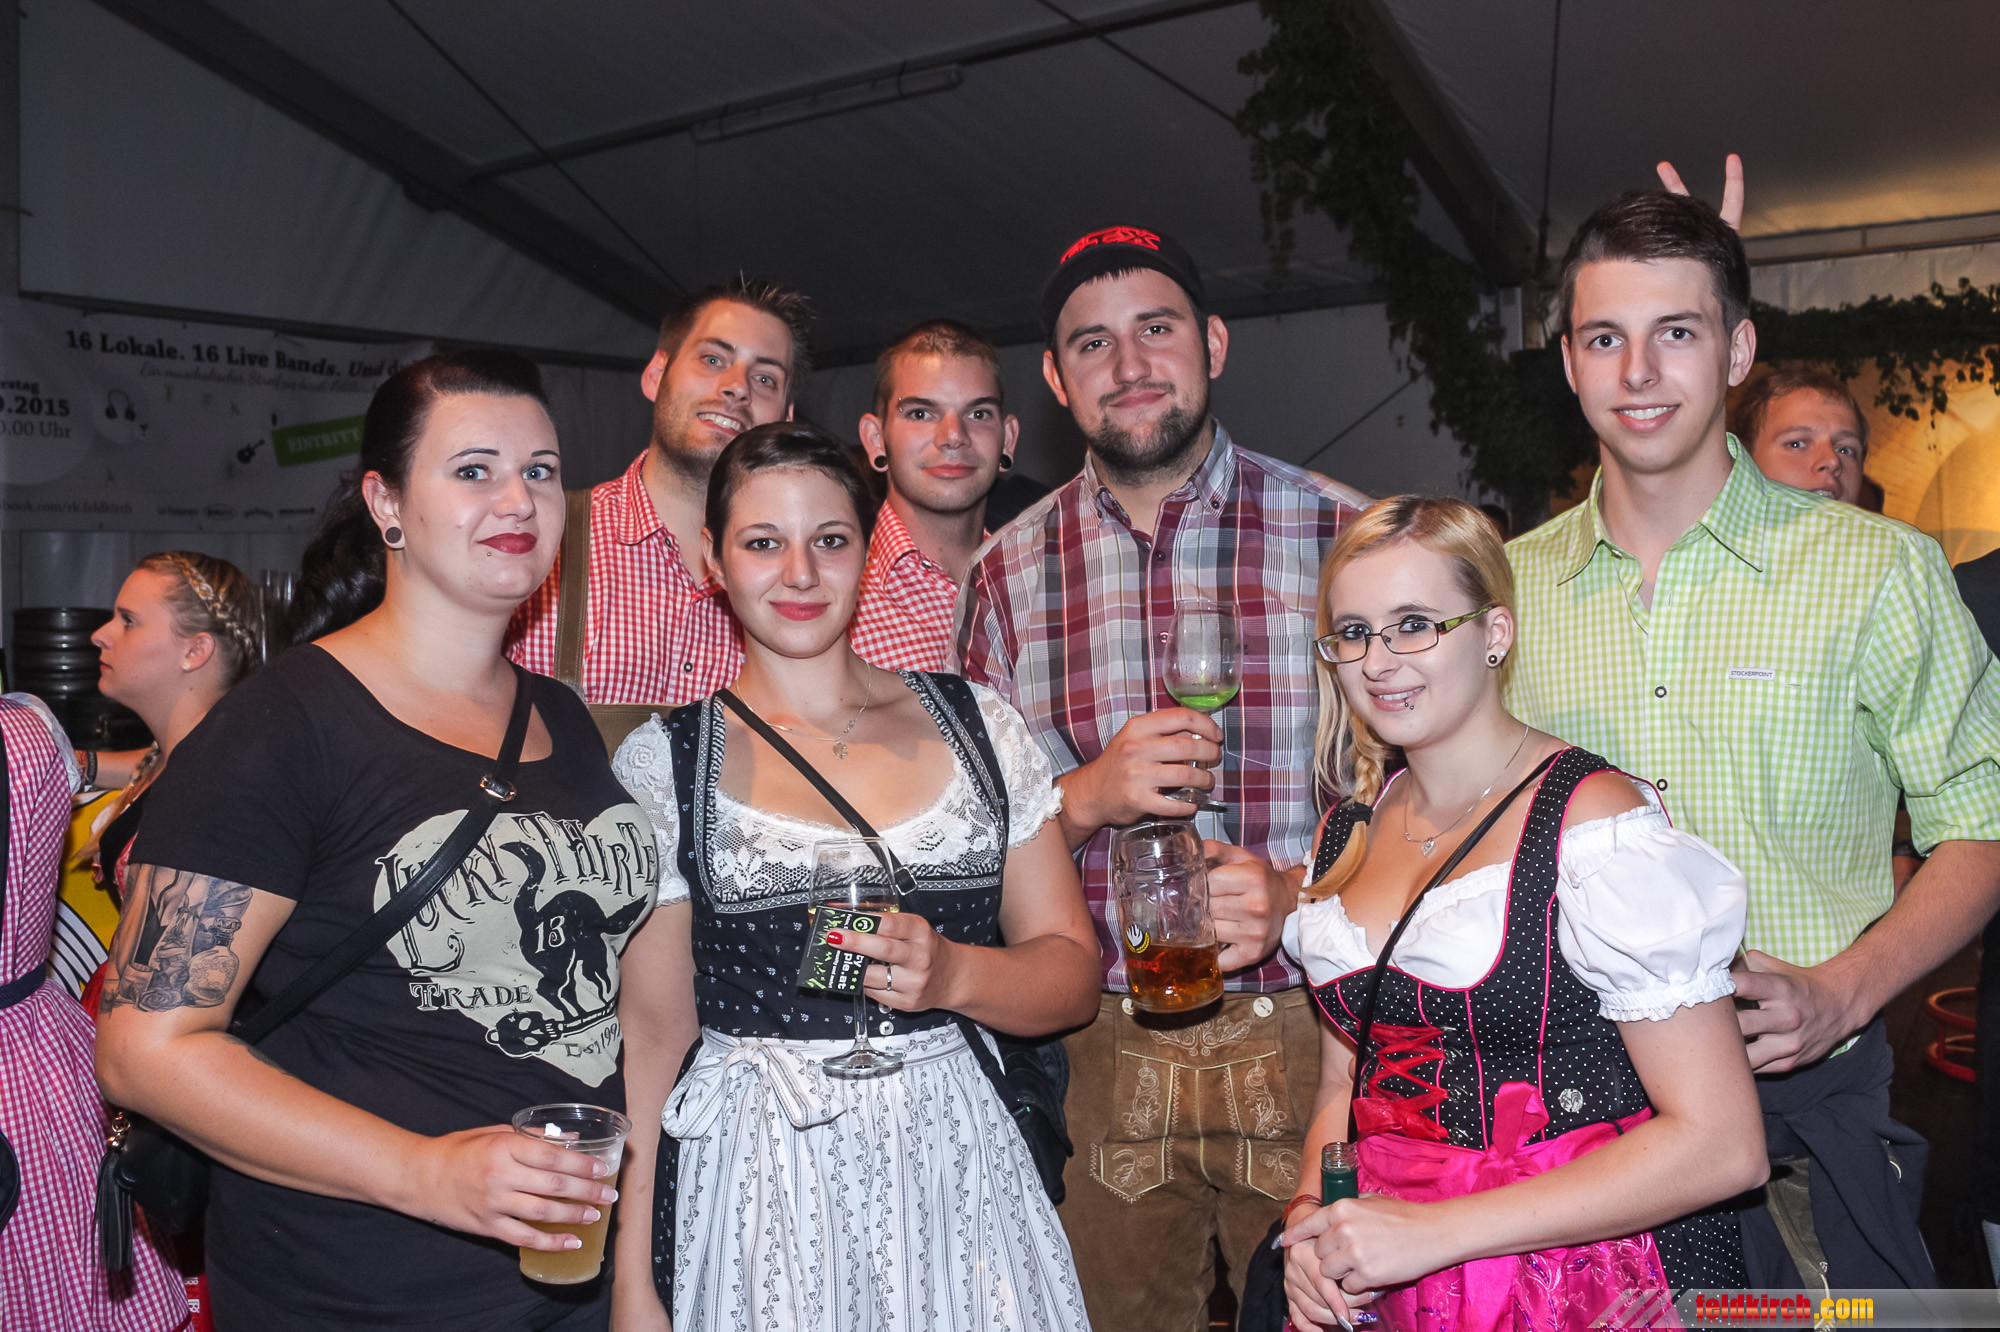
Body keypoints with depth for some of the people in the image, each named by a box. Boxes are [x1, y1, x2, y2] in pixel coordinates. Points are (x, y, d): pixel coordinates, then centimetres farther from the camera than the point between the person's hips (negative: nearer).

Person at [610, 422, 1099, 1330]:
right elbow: (652, 1027, -2)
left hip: (963, 1167, 2)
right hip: (761, 1186, -1)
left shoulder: (975, 722, 3)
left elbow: (1073, 971, 3)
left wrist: (952, 974, -17)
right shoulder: (660, 763, -2)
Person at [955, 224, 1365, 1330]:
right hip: (1101, 1052, 2)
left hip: (1307, 1037, -1)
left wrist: (1296, 896, -18)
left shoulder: (1340, 534, -4)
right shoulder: (1008, 574, 1)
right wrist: (1091, 795, -15)